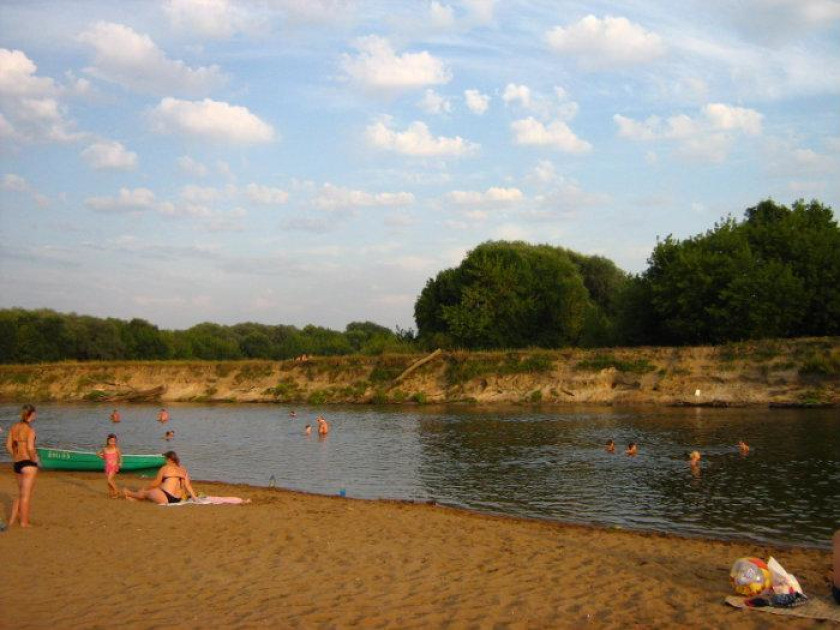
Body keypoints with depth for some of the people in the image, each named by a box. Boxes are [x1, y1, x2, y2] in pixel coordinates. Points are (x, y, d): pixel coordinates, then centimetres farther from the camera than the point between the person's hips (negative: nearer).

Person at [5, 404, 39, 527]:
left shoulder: (14, 427, 5)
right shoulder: (30, 430, -15)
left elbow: (8, 446, 6)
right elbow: (30, 448, -21)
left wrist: (16, 457, 17)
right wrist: (34, 460, -6)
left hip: (16, 464, 7)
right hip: (28, 464, -7)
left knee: (21, 494, 21)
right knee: (26, 495, 3)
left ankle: (12, 519, 20)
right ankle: (24, 522, 10)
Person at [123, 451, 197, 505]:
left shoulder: (165, 468, -3)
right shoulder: (183, 470, 10)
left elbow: (155, 483, 5)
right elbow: (188, 486, 2)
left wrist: (145, 489, 20)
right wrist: (194, 497, 2)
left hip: (166, 497, -6)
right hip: (178, 499, 6)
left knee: (145, 493, 20)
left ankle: (129, 494, 45)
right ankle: (135, 498, 39)